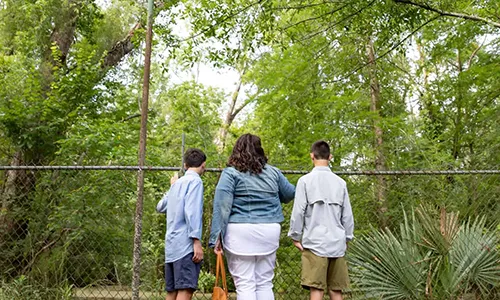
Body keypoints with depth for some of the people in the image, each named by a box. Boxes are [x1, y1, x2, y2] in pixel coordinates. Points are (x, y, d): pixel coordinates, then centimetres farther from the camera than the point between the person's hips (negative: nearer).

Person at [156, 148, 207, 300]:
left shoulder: (177, 182, 19)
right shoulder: (195, 181, -4)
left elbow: (160, 207, 32)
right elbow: (191, 211, -16)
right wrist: (196, 240, -19)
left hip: (171, 244, 8)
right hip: (186, 244, -8)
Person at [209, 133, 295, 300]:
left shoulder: (231, 173, -2)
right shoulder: (273, 172, 9)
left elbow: (222, 206, -11)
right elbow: (290, 194, 23)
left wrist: (217, 235, -10)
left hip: (240, 232, -3)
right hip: (269, 232, 4)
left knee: (244, 284, 2)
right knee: (265, 283, 13)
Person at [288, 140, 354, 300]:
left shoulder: (305, 180, -4)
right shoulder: (340, 182, 7)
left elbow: (298, 211, -5)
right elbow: (347, 215, 9)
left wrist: (296, 236, 5)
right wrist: (347, 238, 20)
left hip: (315, 241, -4)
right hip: (337, 242, 4)